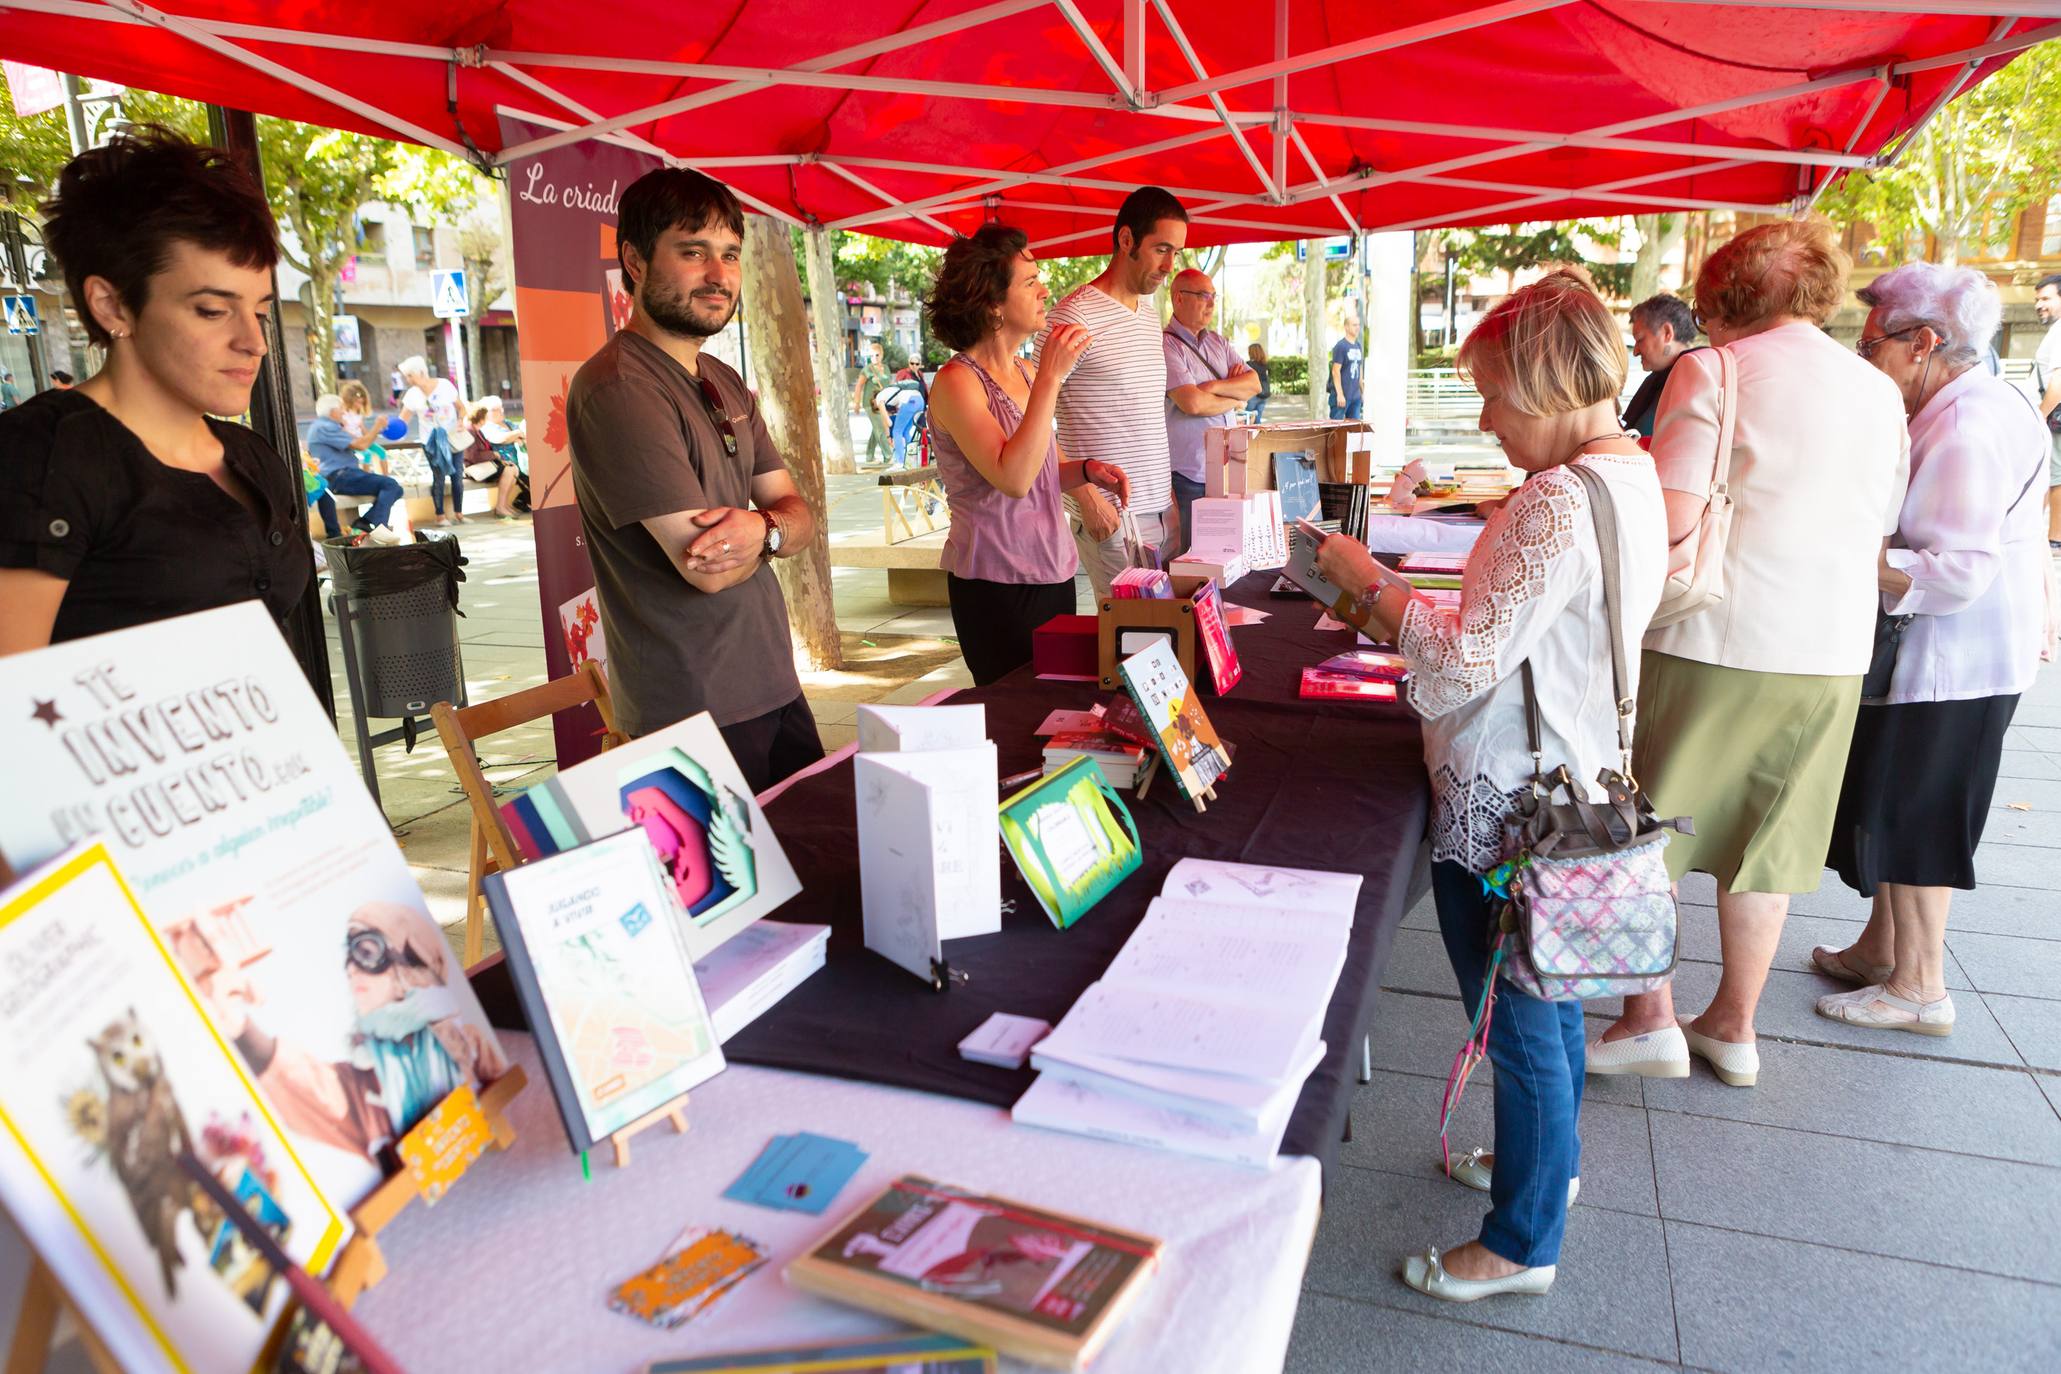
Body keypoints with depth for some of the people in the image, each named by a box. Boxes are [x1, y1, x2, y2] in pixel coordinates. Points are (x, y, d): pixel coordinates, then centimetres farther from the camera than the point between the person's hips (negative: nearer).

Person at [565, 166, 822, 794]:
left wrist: (760, 527, -16)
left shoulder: (726, 384, 13)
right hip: (696, 714, -9)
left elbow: (799, 516, 9)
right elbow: (706, 567, -22)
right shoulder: (618, 388, -17)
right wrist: (772, 529, -1)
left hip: (774, 688, 9)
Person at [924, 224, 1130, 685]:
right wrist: (1051, 377, -25)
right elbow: (1013, 479, -27)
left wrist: (1087, 469, 0)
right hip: (997, 583, -7)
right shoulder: (957, 382, -14)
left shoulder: (1026, 373, 8)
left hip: (1053, 572, 7)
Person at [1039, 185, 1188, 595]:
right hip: (1112, 515, -8)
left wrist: (1169, 490, 17)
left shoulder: (1151, 314, 15)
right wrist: (1087, 496, -18)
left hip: (1164, 509, 8)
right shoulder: (1074, 316, -11)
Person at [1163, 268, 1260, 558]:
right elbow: (1193, 403, -21)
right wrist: (1235, 400, -2)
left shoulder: (1218, 342, 16)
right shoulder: (1166, 345, -10)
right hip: (1189, 476, -7)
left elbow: (1254, 383, 7)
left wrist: (1216, 387, -12)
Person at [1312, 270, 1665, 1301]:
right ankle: (1549, 1158, 47)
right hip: (1568, 783, 10)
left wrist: (1371, 584, -15)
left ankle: (1523, 1245, 23)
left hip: (1502, 804, -10)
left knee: (1520, 1021, 5)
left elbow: (1469, 664, -25)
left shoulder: (1559, 501, -25)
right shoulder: (1633, 476, 7)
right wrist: (1411, 611, 10)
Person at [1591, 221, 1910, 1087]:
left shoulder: (1709, 372, -7)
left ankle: (1649, 1021, 11)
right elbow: (1879, 535, 17)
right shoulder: (1880, 392, 12)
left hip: (1714, 642, -6)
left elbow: (1674, 521, -16)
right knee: (1766, 843, 14)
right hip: (1832, 654, 6)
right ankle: (1733, 1027, 25)